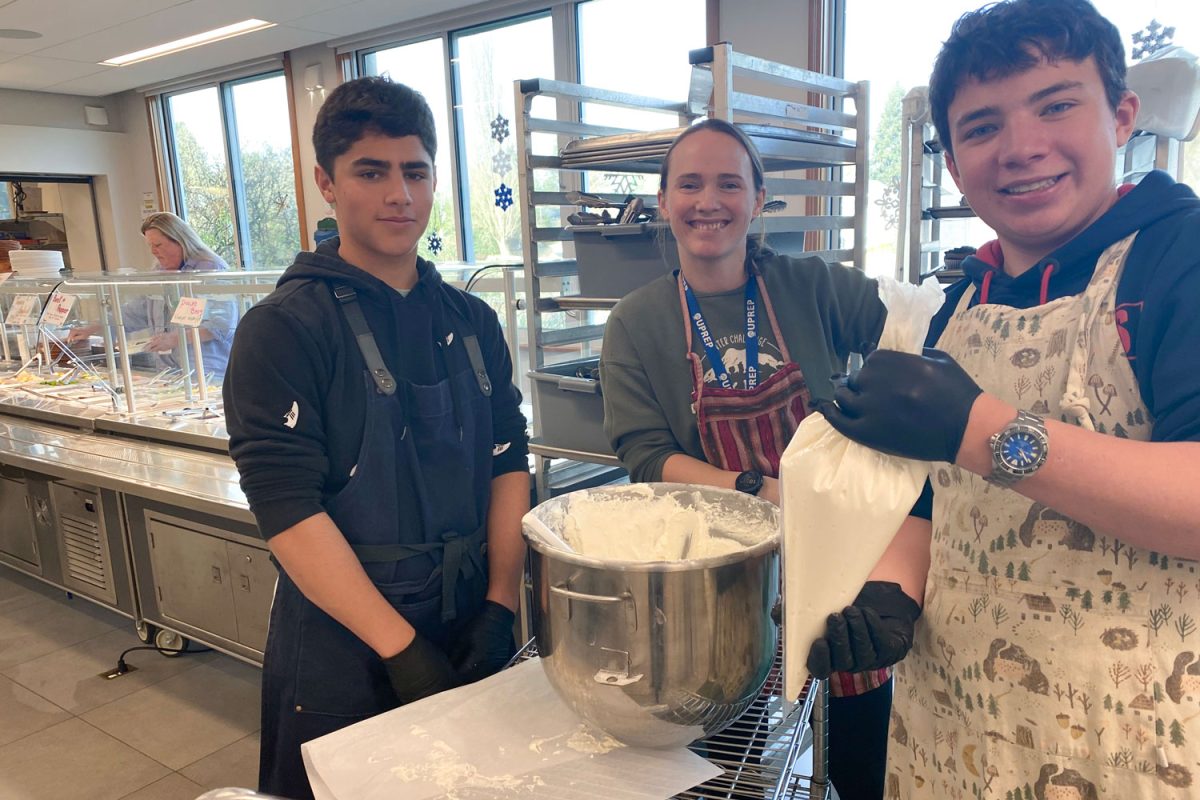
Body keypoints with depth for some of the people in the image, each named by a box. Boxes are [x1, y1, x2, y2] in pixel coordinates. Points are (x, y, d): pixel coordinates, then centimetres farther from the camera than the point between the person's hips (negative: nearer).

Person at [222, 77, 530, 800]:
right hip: (343, 644, -4)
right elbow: (287, 507, -18)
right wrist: (402, 648, -19)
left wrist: (502, 606, -6)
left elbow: (508, 464, 3)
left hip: (471, 632, 5)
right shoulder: (284, 329, -11)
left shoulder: (473, 322, 4)